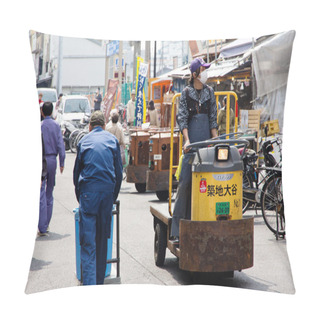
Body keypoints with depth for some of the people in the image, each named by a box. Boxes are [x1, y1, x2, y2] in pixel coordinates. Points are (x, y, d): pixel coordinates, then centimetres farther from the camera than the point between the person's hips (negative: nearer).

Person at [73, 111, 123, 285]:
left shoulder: (84, 141, 10)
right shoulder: (112, 139, 12)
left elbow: (76, 171, 14)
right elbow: (119, 171, 11)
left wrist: (79, 197, 22)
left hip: (88, 190, -2)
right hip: (108, 189, 2)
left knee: (88, 240, -5)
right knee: (102, 237, 11)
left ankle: (89, 283, -15)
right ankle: (100, 279, 19)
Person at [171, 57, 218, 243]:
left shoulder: (210, 92, 11)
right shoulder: (186, 93, 2)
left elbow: (213, 119, 12)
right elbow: (182, 119, -3)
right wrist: (187, 141, -15)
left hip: (207, 140, 3)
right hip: (191, 141, -3)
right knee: (186, 181, -7)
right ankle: (178, 229, -5)